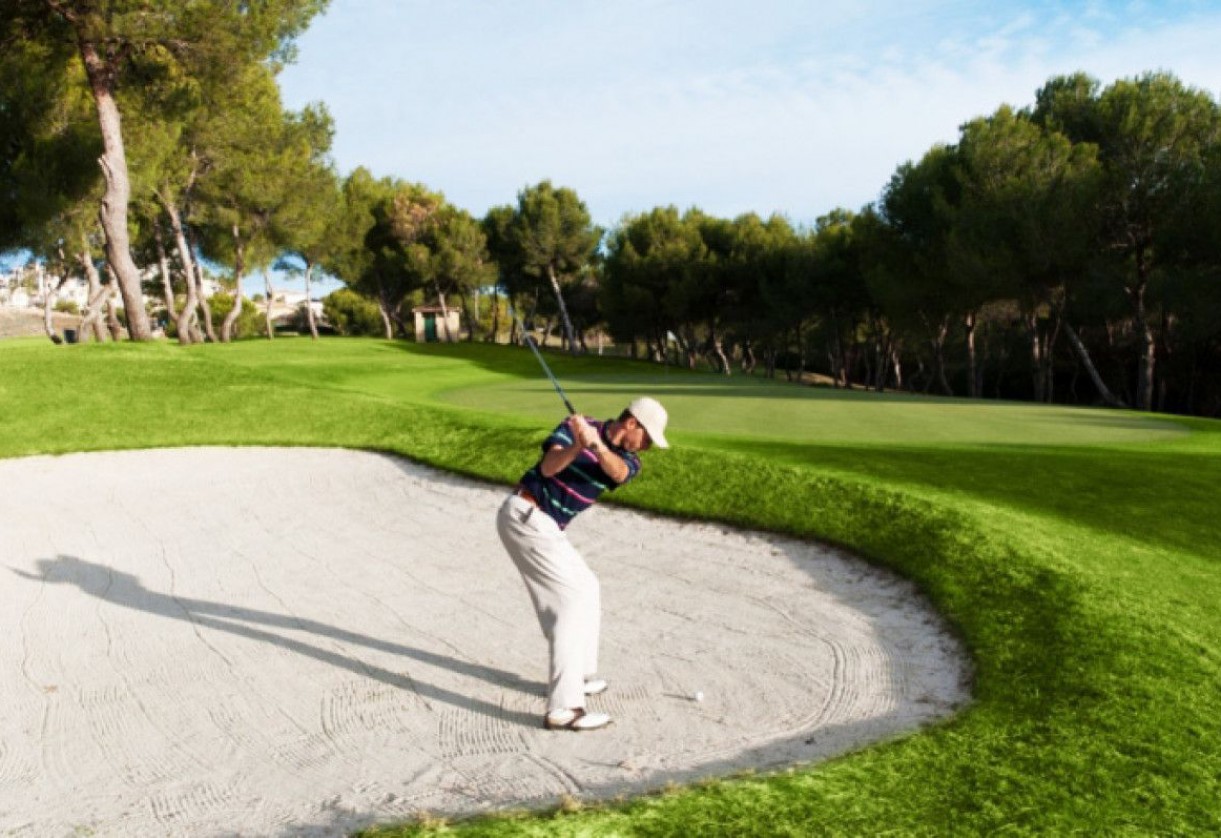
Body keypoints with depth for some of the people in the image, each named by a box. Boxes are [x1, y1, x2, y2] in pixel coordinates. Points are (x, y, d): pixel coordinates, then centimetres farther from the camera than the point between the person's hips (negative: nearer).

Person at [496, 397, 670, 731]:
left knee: (587, 588, 17)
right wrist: (577, 446, -39)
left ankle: (578, 676, 35)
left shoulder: (628, 459, 3)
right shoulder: (575, 426, -10)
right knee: (575, 596, -14)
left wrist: (596, 445, -40)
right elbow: (548, 467, -22)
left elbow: (618, 472, -22)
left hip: (546, 526, 8)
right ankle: (562, 709, -18)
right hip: (525, 515, -8)